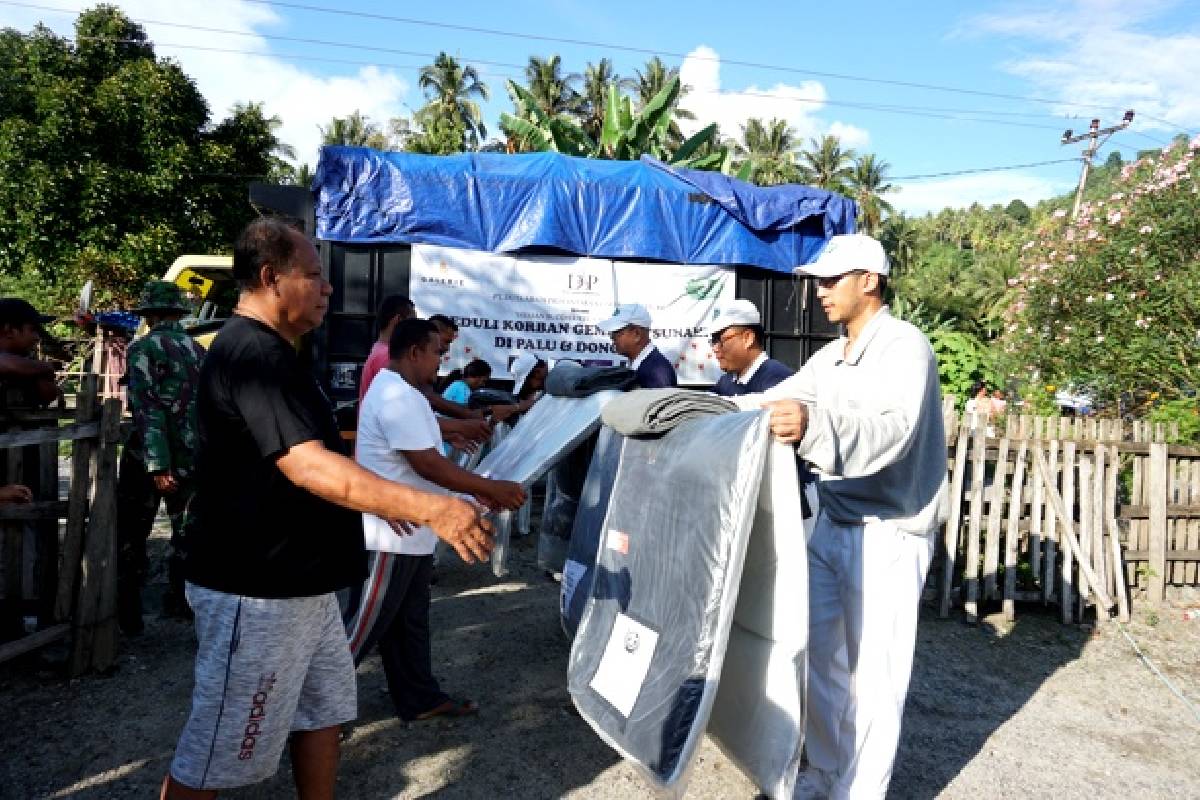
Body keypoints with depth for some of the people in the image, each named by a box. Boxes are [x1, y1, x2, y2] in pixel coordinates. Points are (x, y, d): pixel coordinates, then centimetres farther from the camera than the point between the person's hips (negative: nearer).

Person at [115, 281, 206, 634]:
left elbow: (147, 408, -18)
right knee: (187, 530, 19)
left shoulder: (143, 349, -8)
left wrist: (157, 465, -22)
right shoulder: (198, 350, 9)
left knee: (131, 535, 8)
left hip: (152, 458, -5)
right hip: (195, 458, 5)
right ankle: (178, 599, 26)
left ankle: (128, 613, 12)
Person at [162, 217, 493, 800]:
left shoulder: (269, 352, 13)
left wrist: (378, 500, 25)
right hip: (256, 591, -10)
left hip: (298, 582, 10)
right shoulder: (253, 353, -22)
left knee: (323, 711, 21)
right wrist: (429, 508, -39)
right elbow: (308, 466, -33)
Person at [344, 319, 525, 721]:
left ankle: (420, 700, 30)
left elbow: (426, 460, 15)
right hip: (391, 536, -11)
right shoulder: (398, 395, -23)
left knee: (409, 623, 18)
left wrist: (476, 490, 9)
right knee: (362, 628, 3)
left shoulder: (399, 391, 13)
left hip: (408, 535, 11)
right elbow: (428, 465, -27)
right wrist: (492, 488, -19)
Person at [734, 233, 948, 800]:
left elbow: (892, 429, -32)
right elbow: (774, 401, 11)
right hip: (831, 525, 8)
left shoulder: (905, 346, -15)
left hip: (888, 535, -8)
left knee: (872, 676, 2)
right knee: (819, 656, 14)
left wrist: (814, 425, -51)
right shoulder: (829, 357, 12)